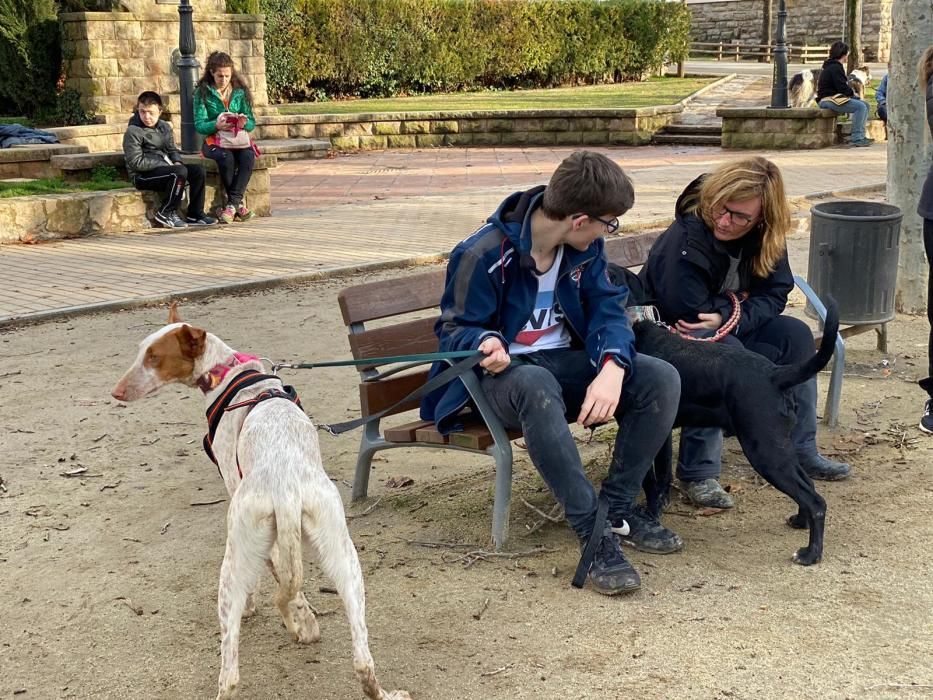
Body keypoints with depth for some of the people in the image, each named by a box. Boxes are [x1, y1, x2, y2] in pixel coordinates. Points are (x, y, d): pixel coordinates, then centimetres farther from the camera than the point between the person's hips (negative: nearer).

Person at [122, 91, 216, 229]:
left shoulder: (165, 127, 11)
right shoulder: (133, 132, -12)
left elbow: (172, 149, 21)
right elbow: (136, 162, -17)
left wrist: (177, 162, -4)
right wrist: (164, 164, -17)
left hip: (164, 168, 8)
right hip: (143, 176, -8)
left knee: (198, 171, -7)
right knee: (180, 172, -30)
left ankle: (195, 215, -2)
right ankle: (165, 214, -18)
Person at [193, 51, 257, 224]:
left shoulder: (240, 92, 9)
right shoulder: (203, 92, 1)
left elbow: (252, 123, 7)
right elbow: (199, 124, -6)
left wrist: (245, 123, -18)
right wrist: (216, 125, -26)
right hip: (213, 141, -2)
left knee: (248, 157, -32)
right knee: (226, 158, -36)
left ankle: (232, 205, -30)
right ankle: (238, 204, -23)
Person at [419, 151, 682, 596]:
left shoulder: (586, 247, 1)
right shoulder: (484, 254, -18)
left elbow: (607, 309, -4)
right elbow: (455, 327, -10)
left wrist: (612, 367, -27)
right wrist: (486, 344, -36)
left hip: (566, 362, 6)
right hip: (506, 371, -6)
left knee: (662, 379, -17)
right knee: (537, 387, -43)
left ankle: (617, 508, -7)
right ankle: (595, 534, -38)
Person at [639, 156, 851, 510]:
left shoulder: (765, 239, -12)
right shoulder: (684, 241, -31)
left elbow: (776, 294, -11)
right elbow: (688, 313, -29)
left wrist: (729, 317, -28)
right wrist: (739, 304, -17)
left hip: (727, 330, 7)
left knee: (796, 334, -10)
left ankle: (799, 450, 3)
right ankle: (697, 473, -28)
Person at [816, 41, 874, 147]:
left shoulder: (832, 66, 20)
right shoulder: (835, 68, -14)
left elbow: (842, 86, 21)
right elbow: (842, 88, -20)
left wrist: (851, 92, 4)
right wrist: (852, 92, -1)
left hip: (833, 98, 11)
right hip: (828, 100, -11)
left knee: (865, 105, 9)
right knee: (860, 107, -24)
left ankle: (860, 135, 7)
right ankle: (856, 139, -23)